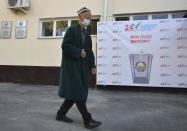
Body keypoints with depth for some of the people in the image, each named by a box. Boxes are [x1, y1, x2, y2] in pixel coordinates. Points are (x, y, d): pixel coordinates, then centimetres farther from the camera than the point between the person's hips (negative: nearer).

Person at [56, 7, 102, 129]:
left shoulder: (87, 35, 16)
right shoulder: (72, 30, -6)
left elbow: (89, 52, 15)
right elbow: (65, 46, -14)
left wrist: (92, 66, 5)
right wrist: (79, 52, -15)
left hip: (82, 68, 8)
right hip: (71, 66, -8)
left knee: (74, 93, 10)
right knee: (78, 93, -5)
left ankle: (61, 114, 25)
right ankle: (87, 120, 1)